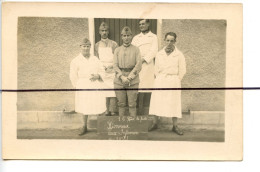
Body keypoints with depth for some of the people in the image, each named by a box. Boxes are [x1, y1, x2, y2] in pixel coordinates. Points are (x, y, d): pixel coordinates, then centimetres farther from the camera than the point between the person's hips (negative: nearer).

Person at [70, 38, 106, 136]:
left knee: (98, 106, -2)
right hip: (83, 86, -1)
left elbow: (102, 71, 16)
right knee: (84, 107, -1)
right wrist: (77, 86, 0)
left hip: (96, 86, 2)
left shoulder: (95, 60, 14)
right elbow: (73, 76, 8)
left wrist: (97, 76, -4)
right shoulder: (75, 61, 7)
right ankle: (84, 127, 13)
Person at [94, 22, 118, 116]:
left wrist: (107, 66, -9)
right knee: (104, 94, -1)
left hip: (112, 72, -1)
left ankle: (112, 111, -2)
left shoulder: (113, 44, 4)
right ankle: (106, 111, 5)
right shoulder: (97, 45, 10)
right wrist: (102, 67, -8)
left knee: (112, 93, -6)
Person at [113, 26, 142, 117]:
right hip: (119, 81, 2)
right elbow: (115, 66, 3)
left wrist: (129, 78, -11)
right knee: (121, 104, 5)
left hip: (133, 81, -2)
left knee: (132, 105, -1)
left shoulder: (136, 50, 5)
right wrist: (122, 77, -11)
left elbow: (138, 66, -2)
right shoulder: (117, 50, 10)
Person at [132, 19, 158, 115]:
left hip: (149, 67, -2)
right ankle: (140, 115, -2)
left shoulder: (153, 37, 11)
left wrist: (144, 59, -13)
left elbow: (154, 51, -1)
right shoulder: (136, 38, 19)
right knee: (140, 94, -4)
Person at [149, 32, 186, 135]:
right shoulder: (159, 54, 7)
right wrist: (159, 79, 4)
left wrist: (175, 80, 0)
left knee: (174, 103, 0)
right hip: (160, 82, 2)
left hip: (173, 82, -2)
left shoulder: (179, 55, -2)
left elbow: (182, 71, 1)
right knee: (157, 102, 4)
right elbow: (156, 69, 12)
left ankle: (175, 126, 8)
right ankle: (155, 124, 15)